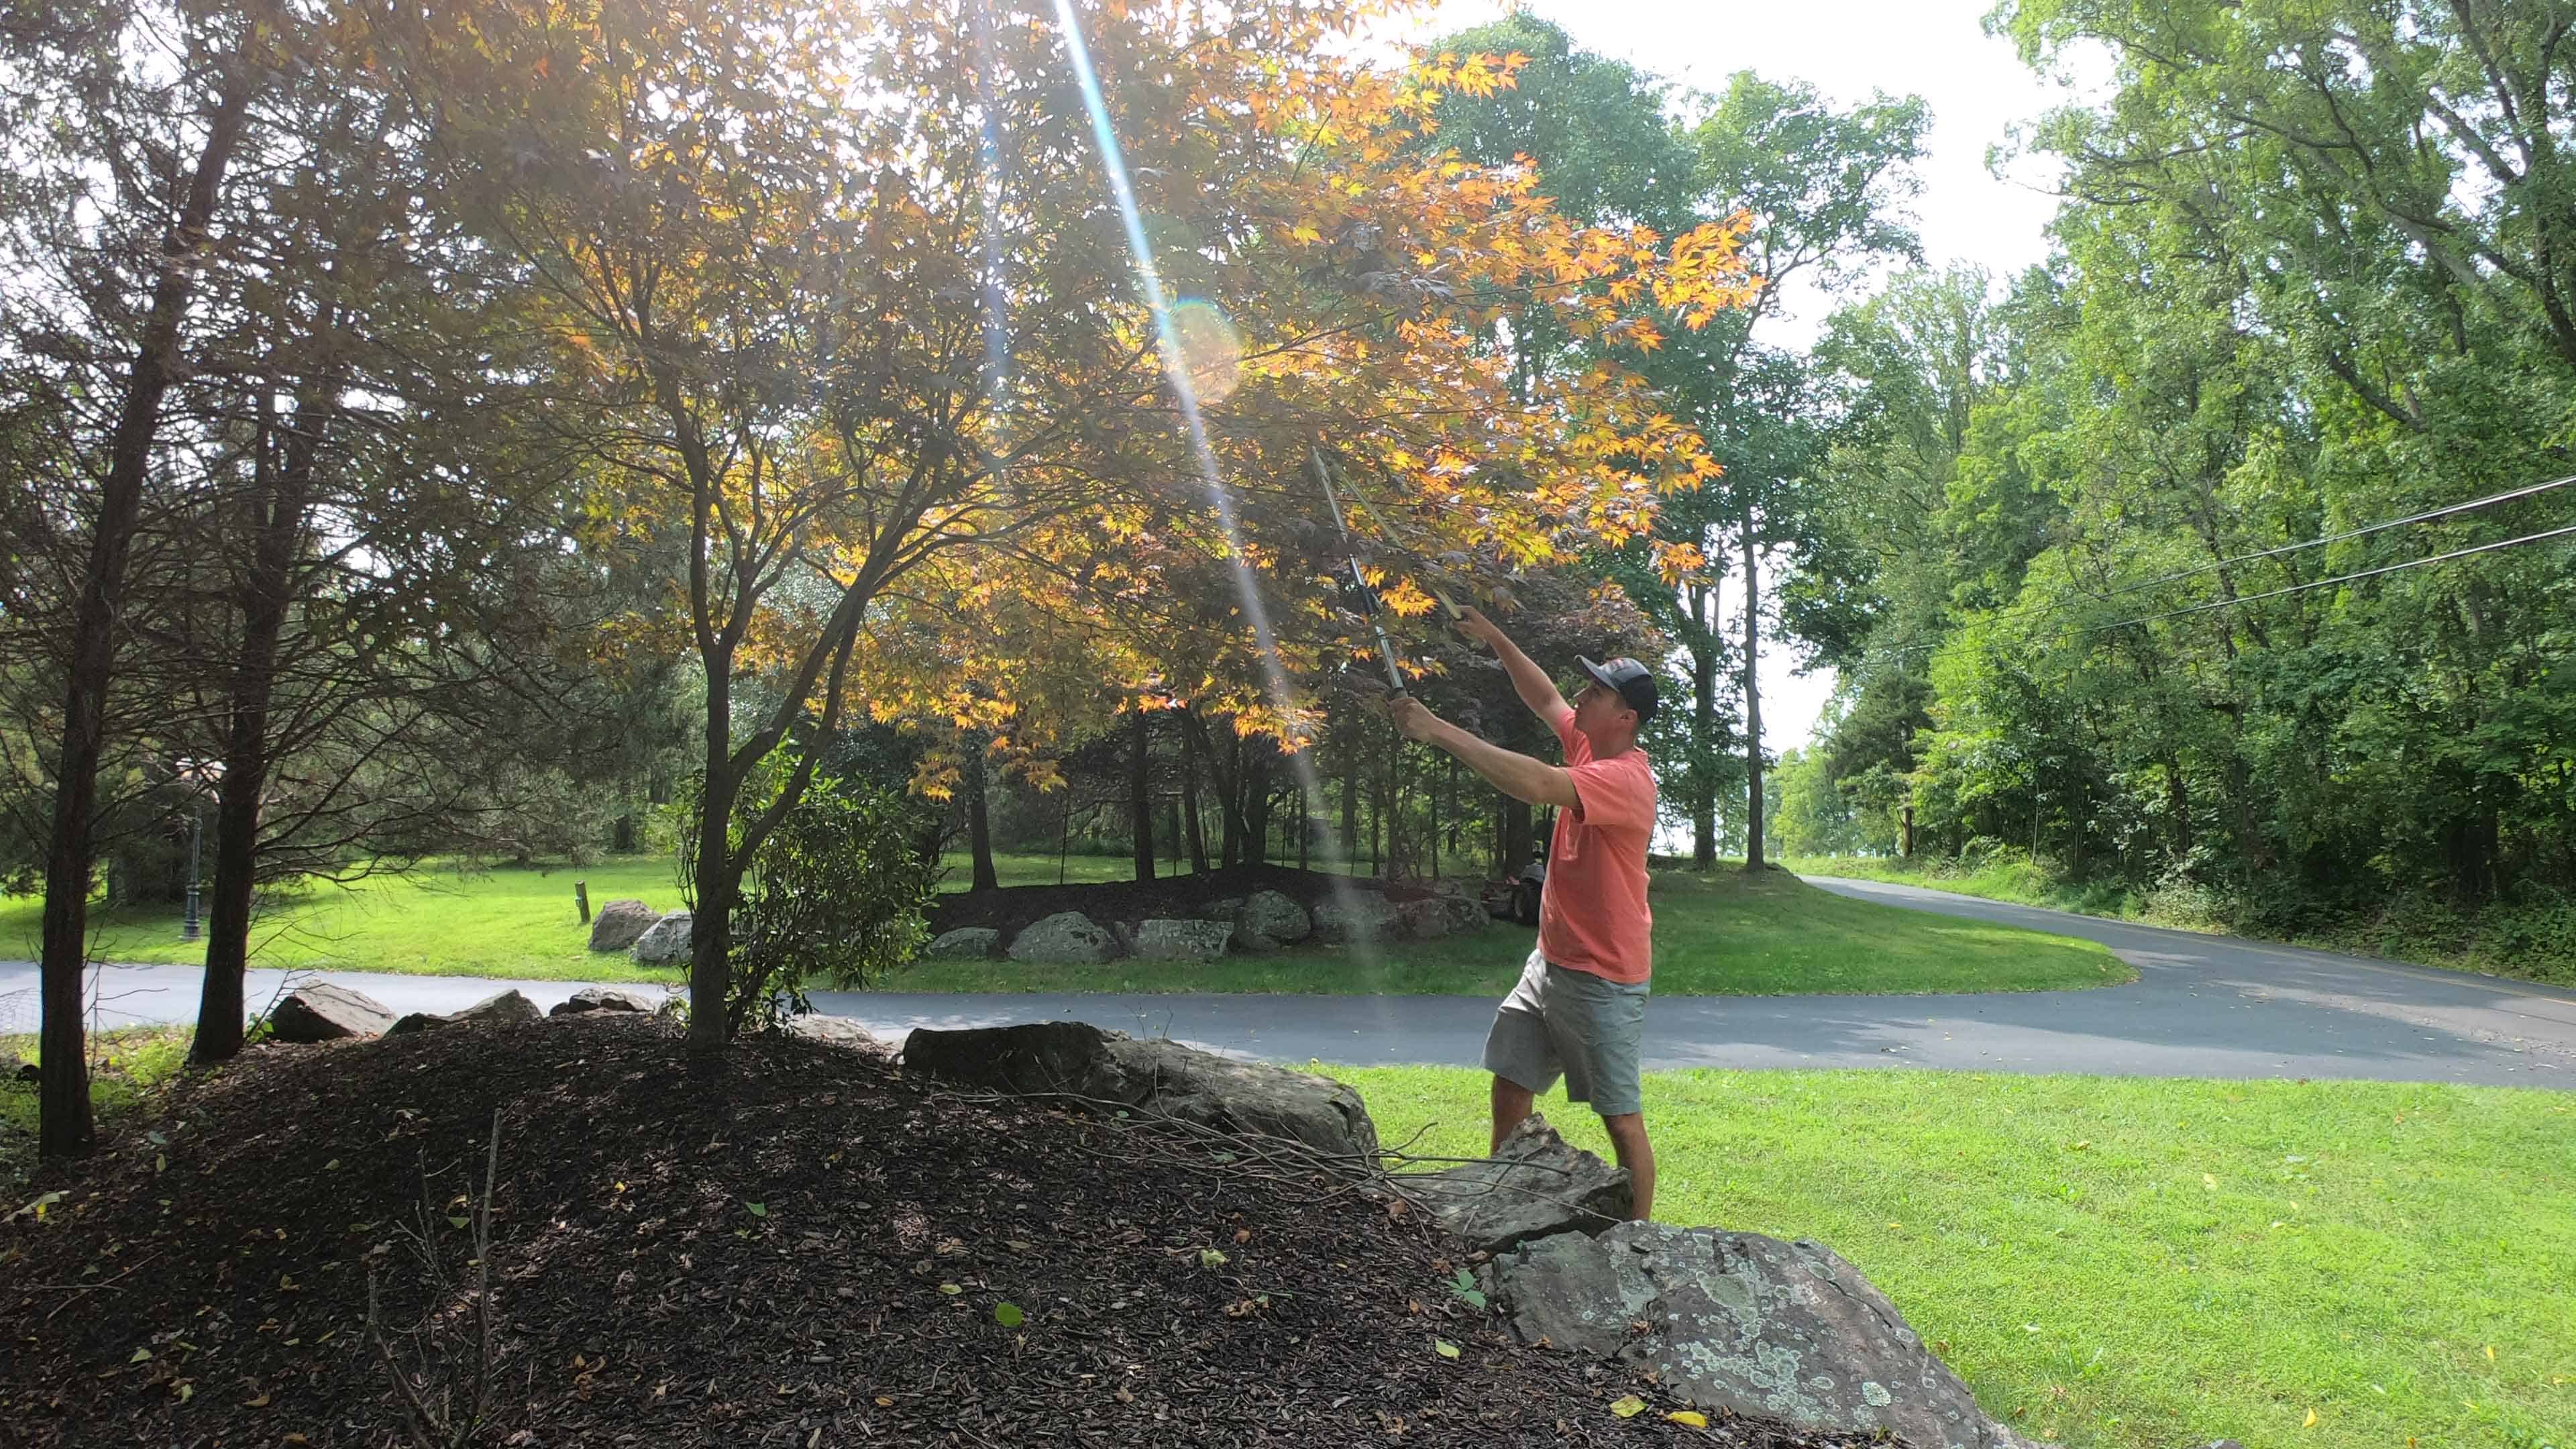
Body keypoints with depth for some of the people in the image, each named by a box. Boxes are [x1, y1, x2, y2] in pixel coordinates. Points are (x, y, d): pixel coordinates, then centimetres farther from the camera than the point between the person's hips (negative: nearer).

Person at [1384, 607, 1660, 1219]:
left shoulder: (1626, 779, -23)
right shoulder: (1589, 746, 5)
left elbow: (1537, 785, -37)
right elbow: (1546, 699, 21)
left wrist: (1438, 729, -37)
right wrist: (1495, 639, 8)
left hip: (1604, 979, -9)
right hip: (1550, 962, 9)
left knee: (1621, 1117, 0)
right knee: (1509, 1087, 11)